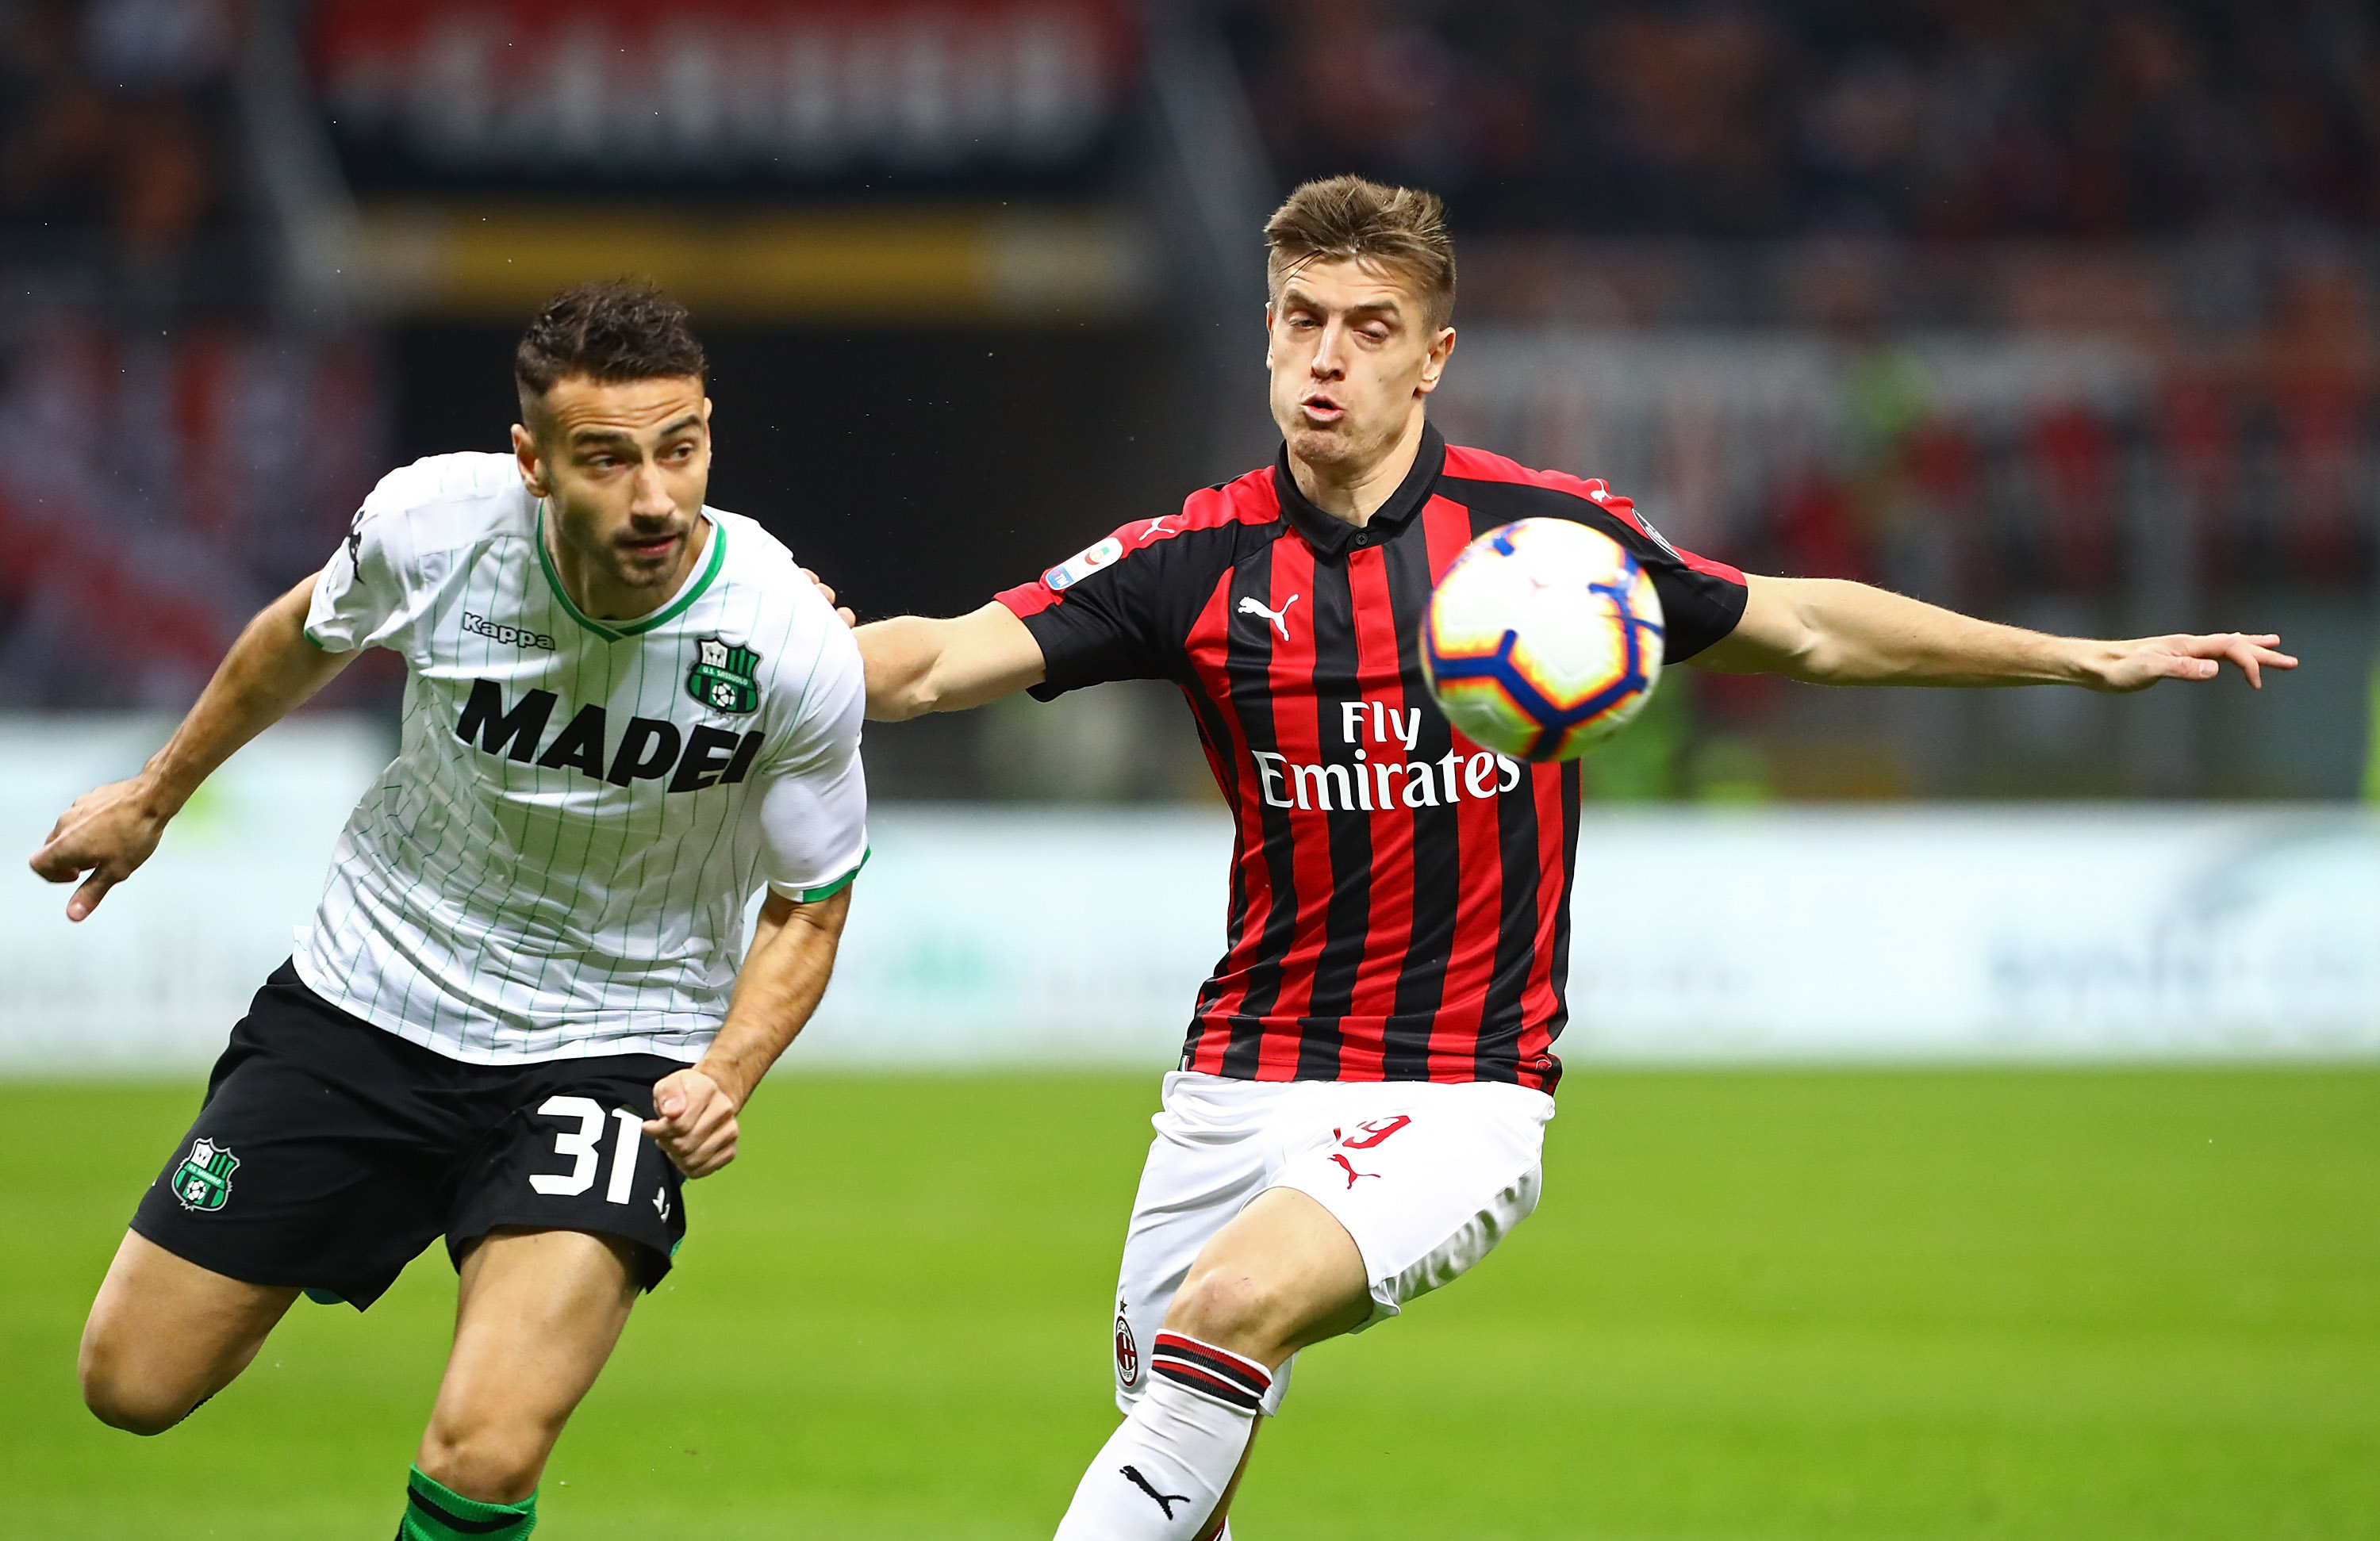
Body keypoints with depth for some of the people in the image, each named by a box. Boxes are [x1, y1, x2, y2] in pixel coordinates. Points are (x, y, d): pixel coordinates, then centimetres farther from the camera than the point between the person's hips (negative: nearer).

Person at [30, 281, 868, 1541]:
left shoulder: (797, 651, -23)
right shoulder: (432, 525, -19)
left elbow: (807, 905, -5)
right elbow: (308, 635, 8)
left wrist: (726, 1077, -23)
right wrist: (153, 796, 21)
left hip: (612, 1047, -3)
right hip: (368, 997, 3)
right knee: (131, 1385, 7)